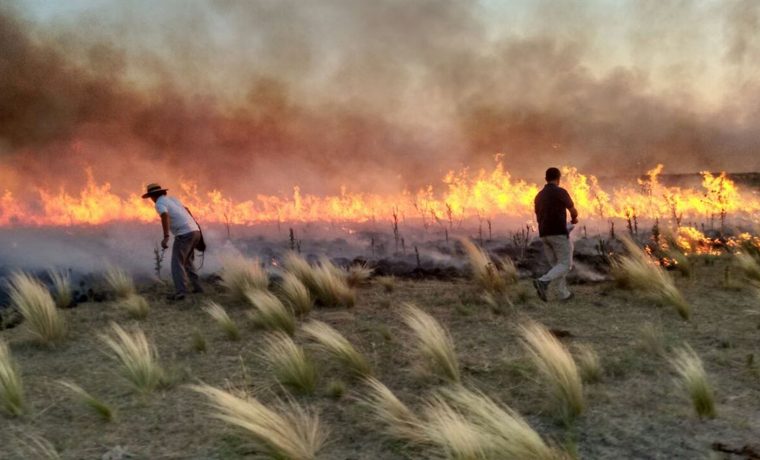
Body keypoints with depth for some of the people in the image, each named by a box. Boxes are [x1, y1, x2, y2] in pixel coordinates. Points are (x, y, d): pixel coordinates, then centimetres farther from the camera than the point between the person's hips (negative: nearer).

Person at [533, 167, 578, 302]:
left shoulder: (539, 196, 12)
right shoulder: (561, 192, -8)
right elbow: (573, 212, 6)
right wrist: (574, 218, 32)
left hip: (544, 236, 7)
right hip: (559, 234, -7)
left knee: (556, 265, 17)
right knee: (565, 266, -2)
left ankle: (564, 294, 16)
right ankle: (542, 282, -23)